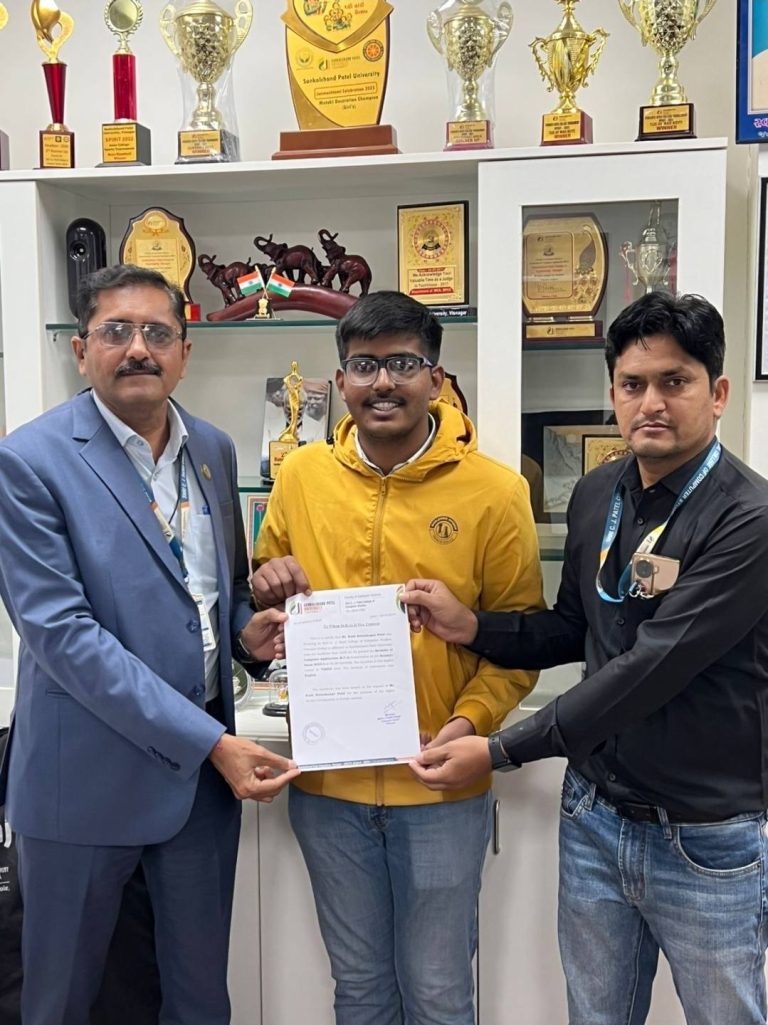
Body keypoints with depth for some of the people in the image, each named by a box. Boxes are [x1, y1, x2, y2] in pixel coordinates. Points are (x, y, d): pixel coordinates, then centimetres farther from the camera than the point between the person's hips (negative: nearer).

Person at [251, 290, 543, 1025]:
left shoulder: (494, 491, -9)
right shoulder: (301, 476, 0)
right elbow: (267, 595, 14)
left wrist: (473, 719, -18)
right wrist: (268, 587, -9)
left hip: (440, 790, -2)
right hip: (326, 783, 3)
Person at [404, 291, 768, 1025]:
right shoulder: (595, 496, 1)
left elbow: (650, 668, -24)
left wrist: (502, 752, -21)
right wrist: (473, 628, -6)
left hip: (707, 842, -5)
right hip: (594, 818, 5)